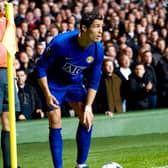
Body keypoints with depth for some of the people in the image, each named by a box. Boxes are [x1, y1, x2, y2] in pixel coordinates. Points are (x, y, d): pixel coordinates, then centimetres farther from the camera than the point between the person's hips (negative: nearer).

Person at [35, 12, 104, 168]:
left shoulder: (98, 49, -18)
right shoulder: (60, 43, -32)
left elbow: (93, 82, -6)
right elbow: (40, 67, -20)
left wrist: (88, 106, -14)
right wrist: (47, 94, -24)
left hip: (75, 83, 4)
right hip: (54, 83, -4)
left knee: (88, 118, -5)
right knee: (55, 123, -11)